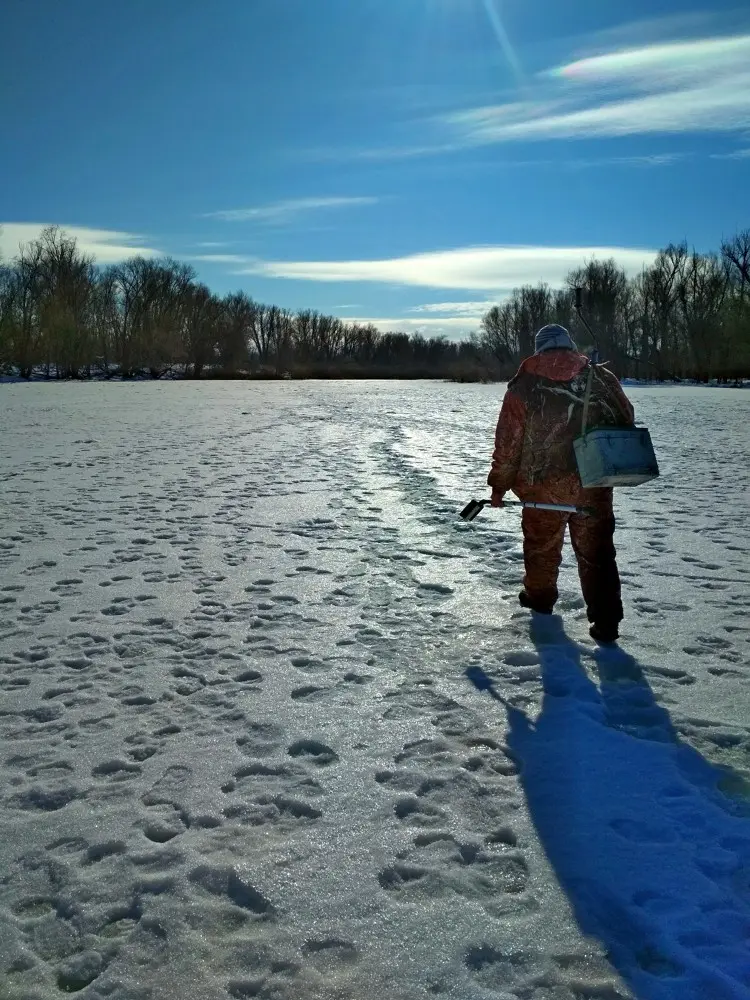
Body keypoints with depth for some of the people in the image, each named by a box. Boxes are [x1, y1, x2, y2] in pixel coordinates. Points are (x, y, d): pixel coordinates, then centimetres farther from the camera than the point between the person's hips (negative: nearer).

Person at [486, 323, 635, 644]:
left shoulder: (523, 386, -5)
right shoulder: (601, 377, 0)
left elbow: (508, 443, -4)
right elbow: (626, 422, 6)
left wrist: (499, 485, 6)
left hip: (543, 485, 0)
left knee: (541, 544, 22)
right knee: (596, 551, 7)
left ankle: (539, 596, 41)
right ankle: (605, 620, 5)